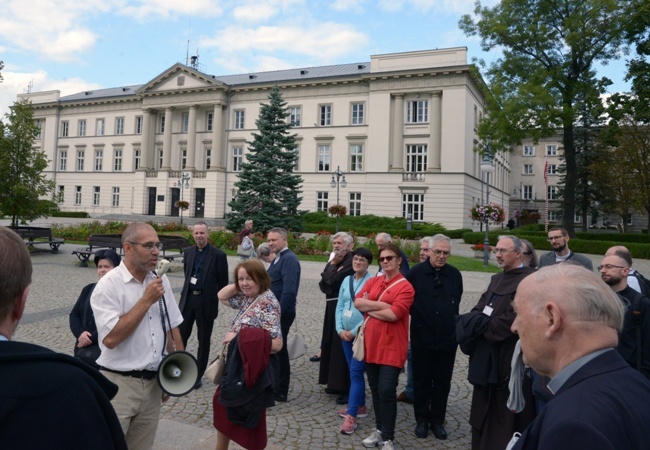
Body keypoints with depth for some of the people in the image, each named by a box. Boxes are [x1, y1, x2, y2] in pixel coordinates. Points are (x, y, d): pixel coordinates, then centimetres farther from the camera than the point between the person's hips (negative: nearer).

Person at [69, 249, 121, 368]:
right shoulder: (89, 289, 17)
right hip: (84, 344, 6)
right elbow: (74, 314, 13)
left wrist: (91, 338, -17)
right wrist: (80, 333, -5)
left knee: (86, 357, -28)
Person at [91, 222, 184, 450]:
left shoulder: (161, 280, 5)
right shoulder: (108, 285, -13)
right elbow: (110, 338, -22)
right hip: (119, 384, -5)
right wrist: (146, 300, -20)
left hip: (153, 383, 5)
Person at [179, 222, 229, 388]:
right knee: (181, 335, 8)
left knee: (203, 339, 8)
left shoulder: (218, 255, -9)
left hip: (206, 302, -3)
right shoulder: (188, 252, 6)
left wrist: (216, 300, -1)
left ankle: (198, 375, 21)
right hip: (188, 299, 4)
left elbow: (223, 282, -4)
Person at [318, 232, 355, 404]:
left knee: (342, 347, -5)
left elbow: (334, 280, -20)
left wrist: (332, 265, -7)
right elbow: (323, 284, 5)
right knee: (331, 344, 14)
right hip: (332, 307, 9)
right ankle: (336, 383, 27)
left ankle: (347, 388, 5)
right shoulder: (335, 261, 13)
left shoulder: (350, 261, -12)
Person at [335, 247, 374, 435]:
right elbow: (339, 307, 10)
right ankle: (360, 406, 29)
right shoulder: (347, 280, 8)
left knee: (356, 372, -7)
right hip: (345, 333, 6)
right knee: (354, 371, 14)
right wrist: (340, 329, -2)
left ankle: (351, 416, -4)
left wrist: (355, 331, -13)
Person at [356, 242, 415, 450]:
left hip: (391, 346, -6)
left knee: (386, 391, -6)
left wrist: (369, 307, -7)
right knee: (375, 390, 15)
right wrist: (382, 304, -15)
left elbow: (393, 314, -19)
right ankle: (379, 429, 31)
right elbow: (357, 302, -4)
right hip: (371, 343, 6)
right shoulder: (372, 282, 9)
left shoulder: (405, 287, -9)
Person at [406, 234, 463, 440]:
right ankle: (422, 420, 26)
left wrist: (455, 327, 11)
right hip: (422, 338, -2)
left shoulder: (455, 275, 1)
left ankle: (438, 420, 27)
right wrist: (419, 319, 1)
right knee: (421, 381, 10)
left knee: (442, 382, 12)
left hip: (447, 339, 2)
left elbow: (456, 304, 12)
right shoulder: (415, 273, -9)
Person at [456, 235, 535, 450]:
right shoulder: (497, 279, 14)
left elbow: (513, 316, -22)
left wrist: (485, 329, -13)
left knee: (506, 409, 5)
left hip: (509, 353, -8)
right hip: (487, 353, 8)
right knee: (485, 406, 17)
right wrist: (476, 324, -8)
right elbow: (480, 308, 12)